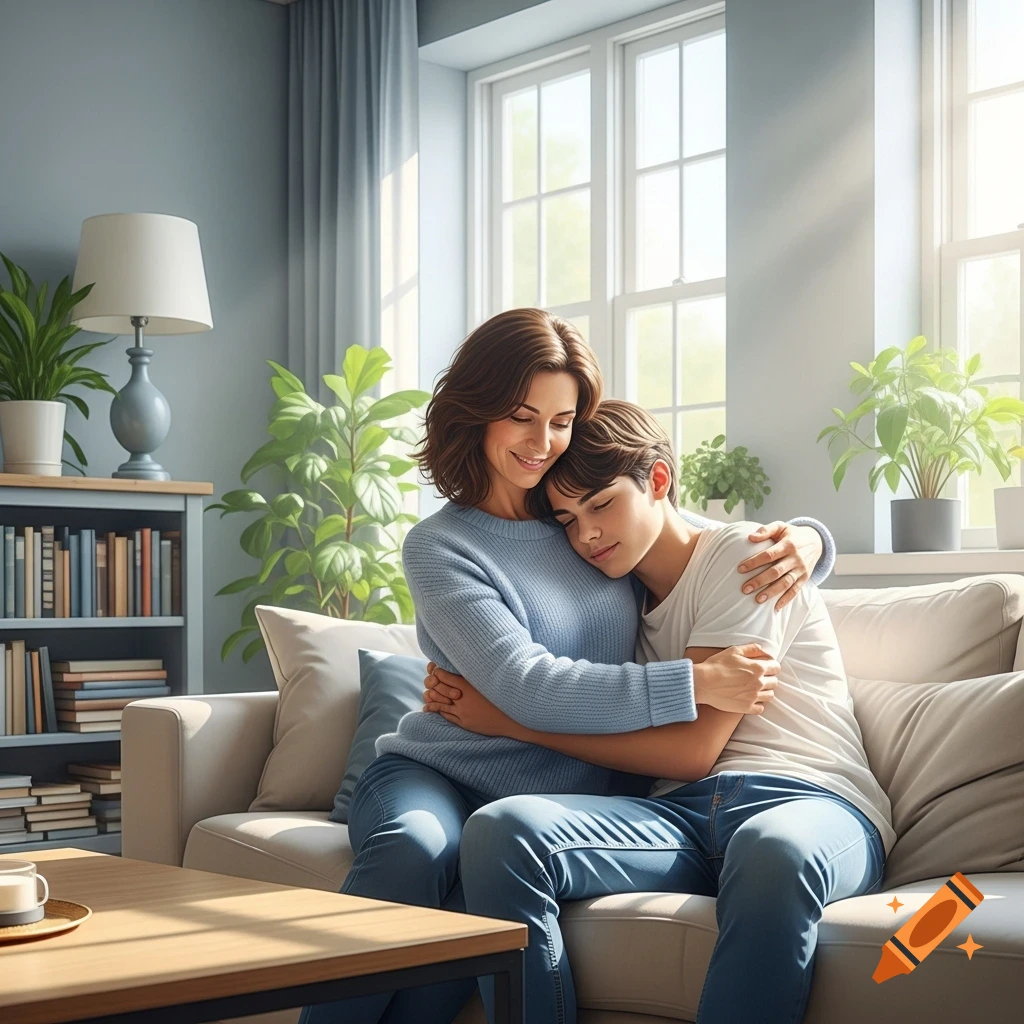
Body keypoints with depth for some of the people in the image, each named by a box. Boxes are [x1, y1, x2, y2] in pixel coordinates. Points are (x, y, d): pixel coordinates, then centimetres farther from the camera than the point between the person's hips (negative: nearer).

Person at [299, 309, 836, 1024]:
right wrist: (696, 683, -21)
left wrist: (803, 541, -8)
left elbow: (746, 550, 18)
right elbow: (526, 687, -17)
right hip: (434, 777, -2)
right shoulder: (438, 547, -5)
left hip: (559, 802, 2)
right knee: (414, 850, -37)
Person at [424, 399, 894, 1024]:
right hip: (681, 815, 5)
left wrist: (511, 722, -2)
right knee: (499, 828, -24)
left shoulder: (742, 554, 4)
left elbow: (691, 749, -5)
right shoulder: (622, 605, 25)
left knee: (774, 849, -43)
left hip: (812, 802, -5)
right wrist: (462, 703, 6)